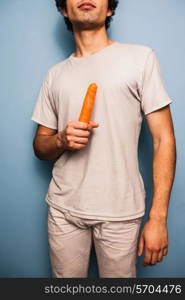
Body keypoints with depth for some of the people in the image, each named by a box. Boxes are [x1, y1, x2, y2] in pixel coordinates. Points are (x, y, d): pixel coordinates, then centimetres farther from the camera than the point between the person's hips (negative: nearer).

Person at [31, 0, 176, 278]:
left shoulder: (141, 57, -2)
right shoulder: (55, 74, 9)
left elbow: (164, 139, -6)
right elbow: (40, 146, 12)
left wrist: (158, 218, -11)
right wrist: (61, 140, -11)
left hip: (120, 212, -2)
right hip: (63, 208, 3)